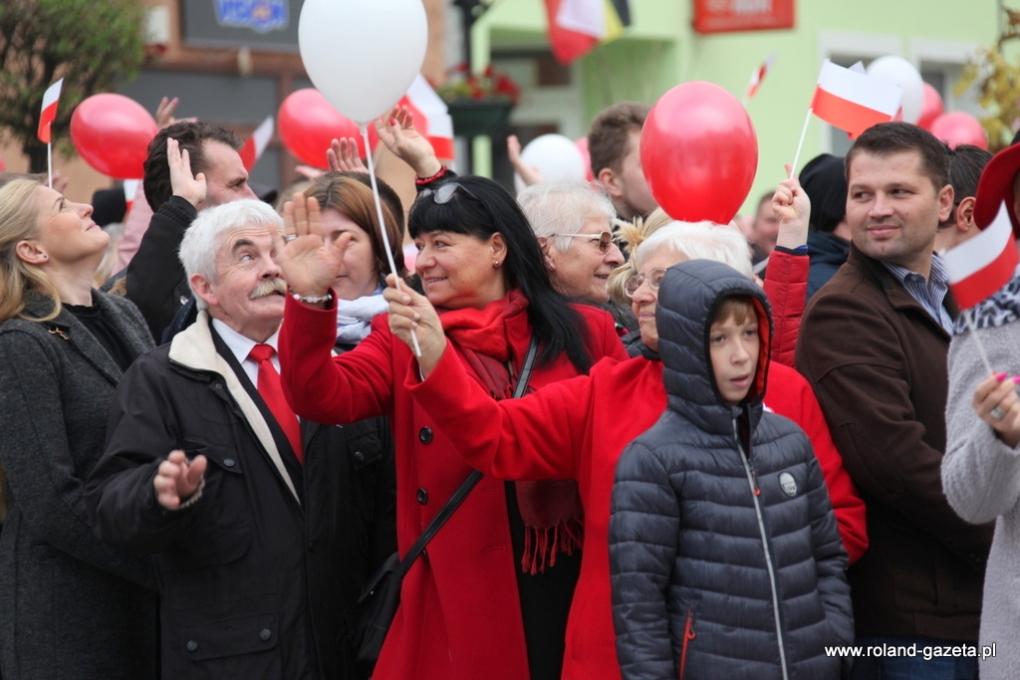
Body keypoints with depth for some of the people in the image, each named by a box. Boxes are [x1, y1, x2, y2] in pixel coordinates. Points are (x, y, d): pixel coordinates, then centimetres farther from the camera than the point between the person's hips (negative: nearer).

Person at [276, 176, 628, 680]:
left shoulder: (585, 333, 5)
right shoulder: (402, 338, 4)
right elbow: (324, 397, -12)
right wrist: (309, 300, -26)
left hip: (575, 584, 1)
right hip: (460, 595, 0)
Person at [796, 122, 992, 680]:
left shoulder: (958, 297, 13)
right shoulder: (844, 313, -14)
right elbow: (893, 458, -23)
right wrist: (996, 540, -13)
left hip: (979, 597, 8)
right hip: (909, 616, -8)